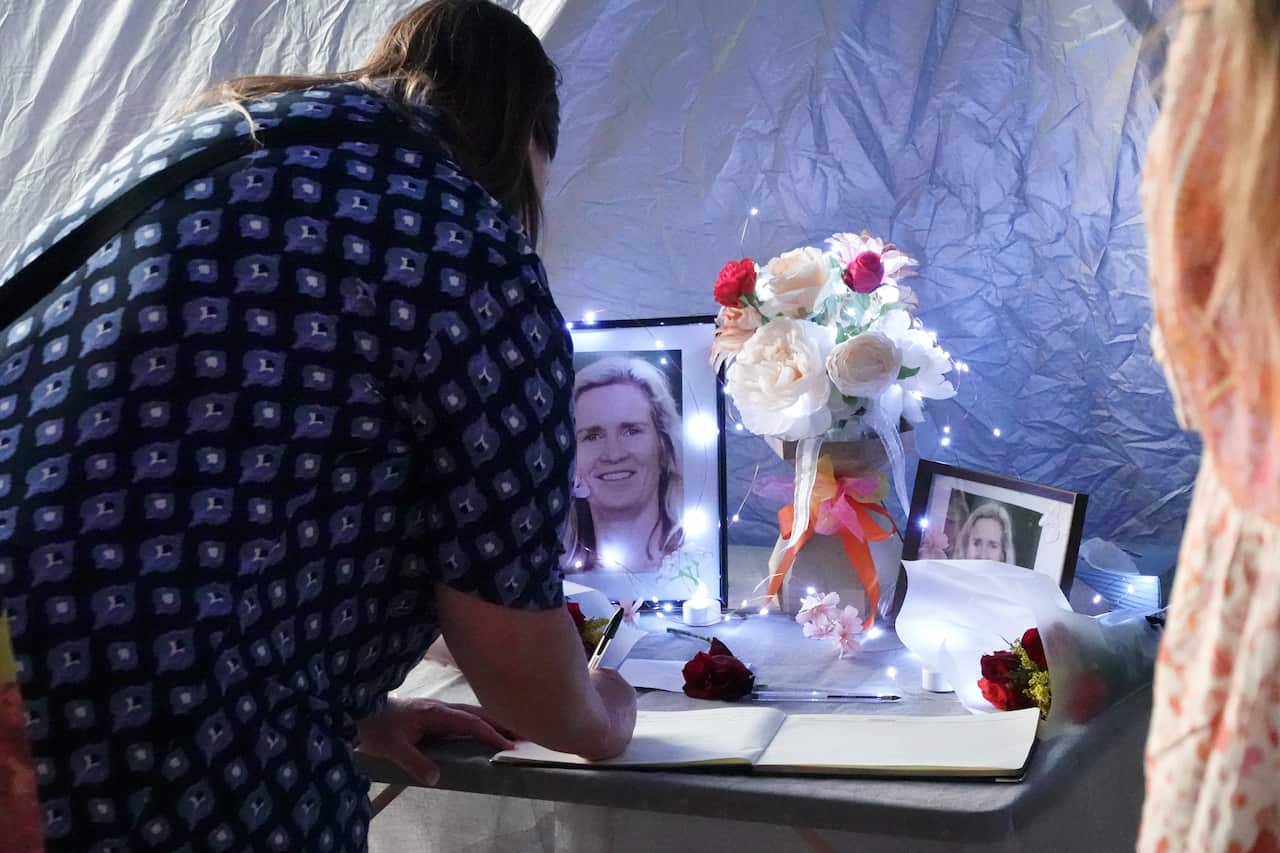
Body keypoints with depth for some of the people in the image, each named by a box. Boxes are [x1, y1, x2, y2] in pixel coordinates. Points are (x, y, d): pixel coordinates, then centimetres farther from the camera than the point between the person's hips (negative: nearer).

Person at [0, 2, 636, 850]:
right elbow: (519, 667, -2)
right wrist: (602, 721, 20)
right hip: (158, 778, -8)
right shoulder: (470, 257, -9)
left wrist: (354, 706, 29)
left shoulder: (194, 141, 16)